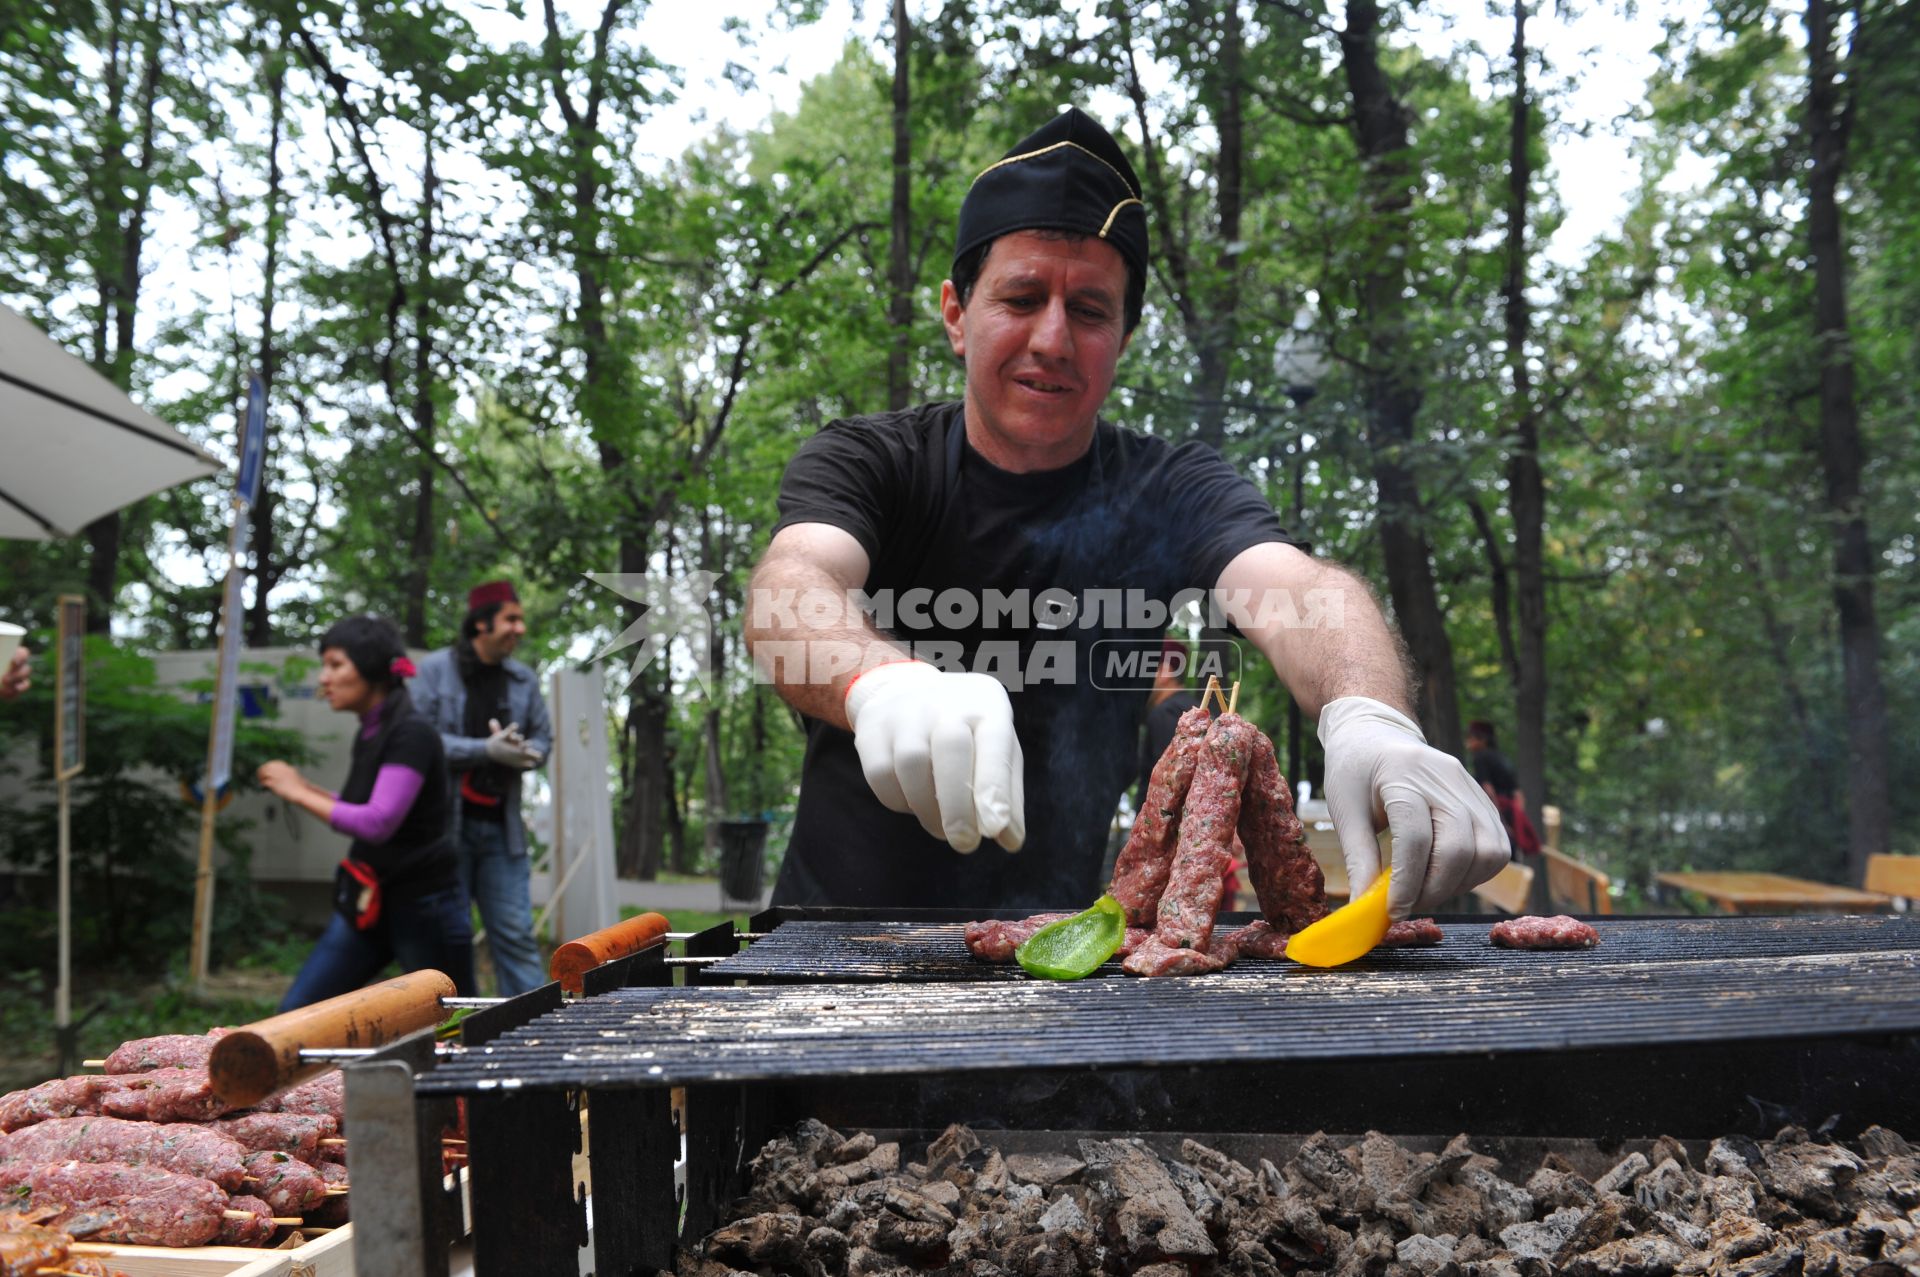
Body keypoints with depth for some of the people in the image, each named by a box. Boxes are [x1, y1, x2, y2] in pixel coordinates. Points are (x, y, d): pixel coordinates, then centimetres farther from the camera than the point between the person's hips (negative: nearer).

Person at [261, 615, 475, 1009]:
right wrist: (304, 785, 7)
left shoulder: (412, 735, -18)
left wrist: (299, 794, -16)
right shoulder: (367, 735, 8)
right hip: (366, 902, 8)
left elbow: (378, 822, -26)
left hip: (423, 906, -8)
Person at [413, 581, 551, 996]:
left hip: (500, 825, 4)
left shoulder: (523, 679, 9)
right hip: (445, 822, -3)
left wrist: (528, 754, -7)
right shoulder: (434, 669, -4)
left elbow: (543, 736, 17)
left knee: (515, 932, 3)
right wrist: (487, 750, -19)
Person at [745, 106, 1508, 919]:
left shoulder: (1170, 493, -3)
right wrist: (882, 684, -48)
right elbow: (789, 587, -26)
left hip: (1057, 950, -2)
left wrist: (1368, 717, -46)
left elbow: (1294, 585, -23)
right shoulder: (864, 462, -5)